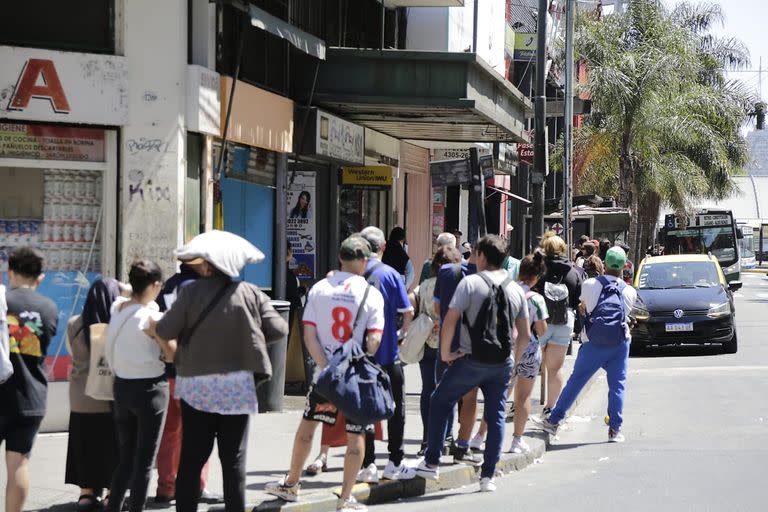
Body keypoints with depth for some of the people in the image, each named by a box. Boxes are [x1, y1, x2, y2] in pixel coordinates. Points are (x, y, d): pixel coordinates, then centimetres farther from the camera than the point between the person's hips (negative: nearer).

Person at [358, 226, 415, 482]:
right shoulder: (389, 274, -7)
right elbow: (407, 311, -8)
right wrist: (405, 332, 11)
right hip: (388, 353, -2)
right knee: (396, 408, 10)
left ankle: (368, 465, 6)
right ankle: (395, 462, 12)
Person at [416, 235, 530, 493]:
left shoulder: (470, 283, -9)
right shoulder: (516, 289, 5)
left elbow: (450, 321, -16)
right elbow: (525, 335, 9)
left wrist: (445, 353, -4)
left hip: (471, 360, -4)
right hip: (502, 363, 4)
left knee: (440, 401, 14)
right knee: (496, 416, 11)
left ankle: (431, 464, 13)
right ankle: (488, 476, 9)